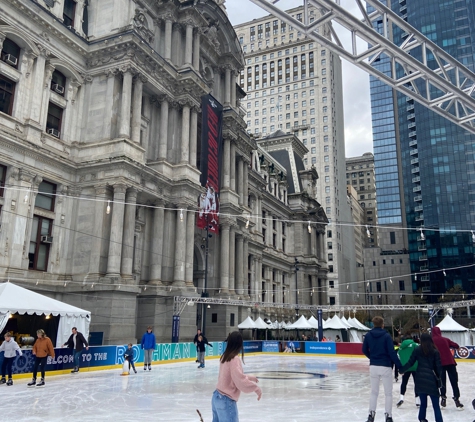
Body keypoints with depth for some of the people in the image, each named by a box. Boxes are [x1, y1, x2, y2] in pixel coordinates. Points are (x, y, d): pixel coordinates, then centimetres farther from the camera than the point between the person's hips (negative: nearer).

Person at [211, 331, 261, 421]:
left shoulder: (225, 357, 4)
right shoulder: (234, 359, -21)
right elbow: (241, 382, -26)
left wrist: (250, 378, 23)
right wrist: (256, 388, -12)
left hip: (217, 396, 8)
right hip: (226, 400, -8)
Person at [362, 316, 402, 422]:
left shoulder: (368, 335, 1)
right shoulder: (386, 336, -10)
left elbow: (365, 350, 7)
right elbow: (392, 353, -15)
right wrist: (400, 366, -9)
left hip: (373, 367, 3)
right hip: (385, 367, -3)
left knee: (374, 392, 16)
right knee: (388, 393, 9)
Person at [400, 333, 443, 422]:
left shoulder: (417, 350, 4)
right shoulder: (435, 351, 1)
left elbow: (410, 363, 3)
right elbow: (439, 366, -2)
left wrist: (402, 370, 16)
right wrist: (439, 377, 14)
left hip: (420, 378, 2)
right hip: (431, 379, -2)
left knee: (423, 403, 13)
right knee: (436, 405, 2)